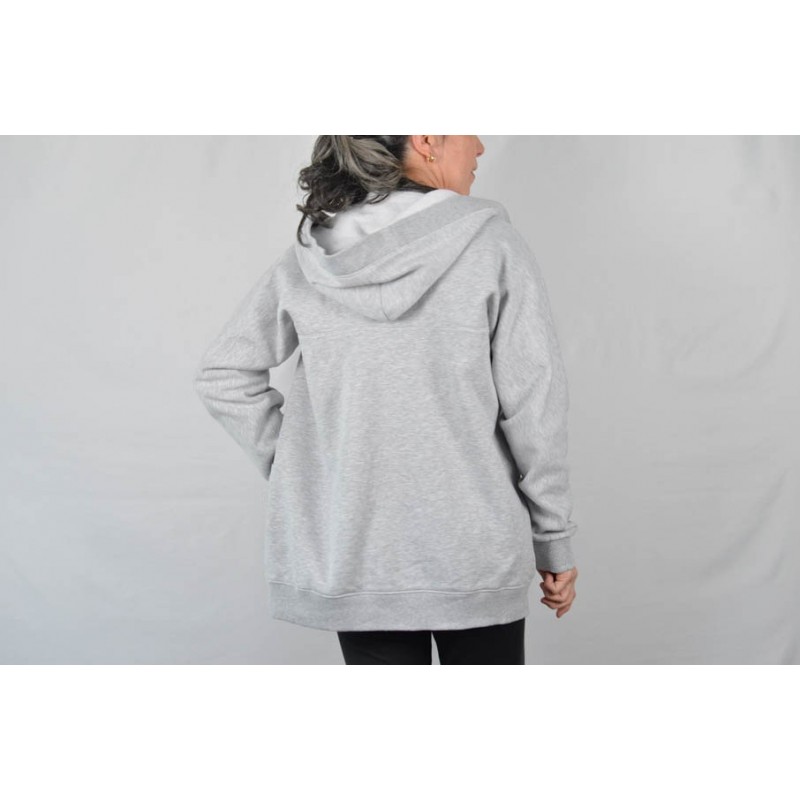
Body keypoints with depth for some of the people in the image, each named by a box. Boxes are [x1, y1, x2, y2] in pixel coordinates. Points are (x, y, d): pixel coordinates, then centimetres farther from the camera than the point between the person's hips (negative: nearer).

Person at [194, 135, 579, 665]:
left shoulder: (309, 257, 0)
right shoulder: (493, 245, -10)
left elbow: (223, 375, 4)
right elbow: (534, 408, -9)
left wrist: (297, 465, 7)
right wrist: (555, 541, 0)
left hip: (351, 557, 3)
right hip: (473, 552, -3)